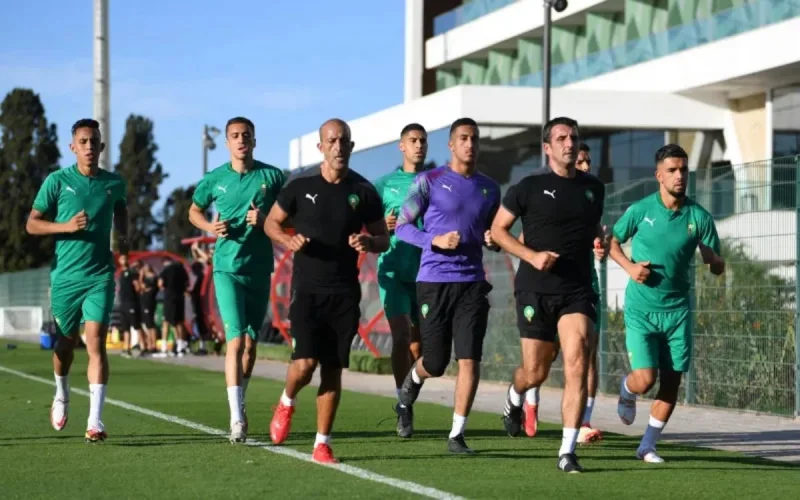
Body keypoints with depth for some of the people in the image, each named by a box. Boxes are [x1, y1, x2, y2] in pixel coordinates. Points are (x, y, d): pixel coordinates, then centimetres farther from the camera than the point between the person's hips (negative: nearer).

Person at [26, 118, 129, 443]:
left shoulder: (114, 183, 4)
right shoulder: (57, 181, -3)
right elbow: (32, 224, -1)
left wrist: (123, 236, 9)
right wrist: (66, 226, -16)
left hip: (100, 276, 0)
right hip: (65, 276, 0)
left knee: (96, 343, -13)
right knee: (66, 343, 13)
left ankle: (95, 419, -16)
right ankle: (61, 397, 42)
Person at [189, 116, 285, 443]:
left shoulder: (272, 176, 1)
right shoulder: (214, 180, 2)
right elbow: (194, 211, 18)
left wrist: (265, 221, -13)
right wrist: (210, 227, -3)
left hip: (260, 268, 2)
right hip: (227, 267, -2)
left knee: (251, 343, 11)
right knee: (235, 340, -13)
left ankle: (239, 403, 31)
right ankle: (237, 419, -17)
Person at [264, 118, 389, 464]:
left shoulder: (363, 191, 4)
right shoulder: (300, 187, 0)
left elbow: (383, 239, 10)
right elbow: (271, 222, 11)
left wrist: (368, 242, -13)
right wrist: (287, 240, -10)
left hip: (344, 294, 2)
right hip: (307, 289, -2)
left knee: (333, 370, 1)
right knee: (305, 362, -15)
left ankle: (322, 444, 9)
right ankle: (286, 403, 19)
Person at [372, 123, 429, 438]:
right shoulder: (385, 184, 8)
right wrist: (382, 228, -13)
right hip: (394, 270, -1)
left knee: (419, 342, 5)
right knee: (401, 336, -11)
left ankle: (407, 399, 25)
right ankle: (403, 406, -8)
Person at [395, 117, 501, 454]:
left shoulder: (489, 188, 12)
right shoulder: (429, 181, -1)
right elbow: (402, 227, 0)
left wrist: (492, 240, 0)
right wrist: (435, 241, -16)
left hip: (472, 283, 3)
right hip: (434, 282, -3)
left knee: (469, 360, -8)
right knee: (435, 364, 2)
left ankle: (457, 434, 0)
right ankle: (414, 377, 40)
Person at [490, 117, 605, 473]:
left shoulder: (593, 188, 10)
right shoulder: (530, 187, -3)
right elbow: (497, 229, 2)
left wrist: (598, 241, 3)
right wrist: (532, 256, -12)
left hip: (578, 290, 2)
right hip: (536, 289, -2)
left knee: (577, 365, -14)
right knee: (535, 373, 3)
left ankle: (567, 452, -11)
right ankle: (514, 398, 42)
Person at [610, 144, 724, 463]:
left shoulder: (699, 217, -1)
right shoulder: (640, 210, -5)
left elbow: (717, 268, 4)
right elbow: (613, 241, 10)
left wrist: (712, 259, -20)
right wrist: (629, 266, -9)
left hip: (678, 309, 2)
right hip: (641, 308, -2)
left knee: (671, 383, 2)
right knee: (645, 380, -11)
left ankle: (648, 447, 19)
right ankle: (626, 392, 27)